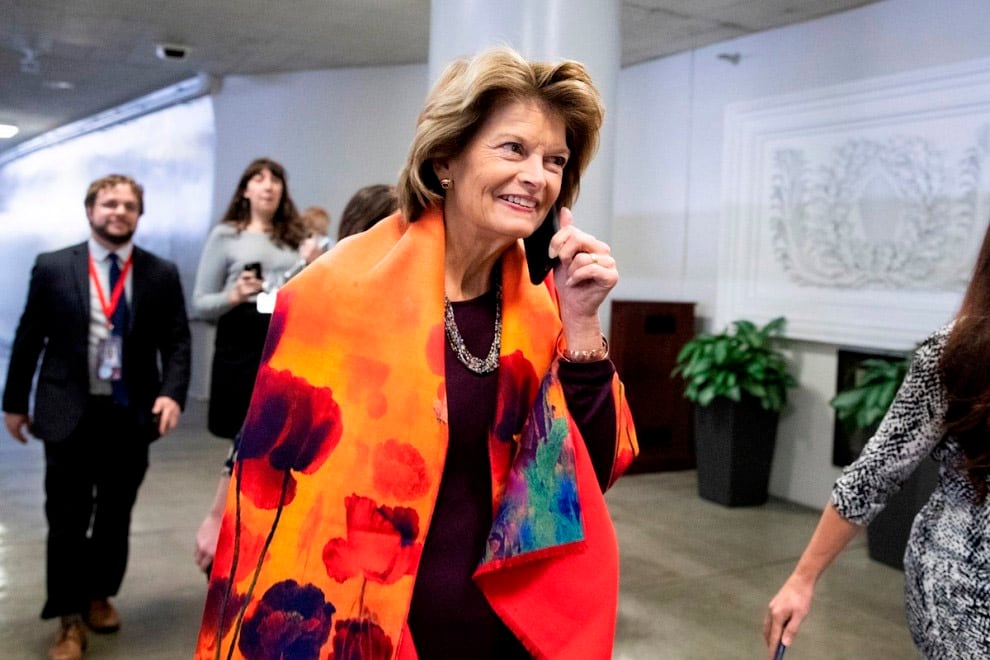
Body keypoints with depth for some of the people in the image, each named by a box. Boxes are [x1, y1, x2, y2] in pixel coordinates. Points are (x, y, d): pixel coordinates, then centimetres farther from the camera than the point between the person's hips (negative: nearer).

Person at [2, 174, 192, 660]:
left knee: (116, 516, 14)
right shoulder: (52, 266, 0)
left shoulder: (162, 273, 2)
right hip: (69, 413, -1)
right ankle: (69, 620, 17)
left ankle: (99, 595, 34)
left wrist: (172, 393, -15)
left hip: (132, 415, 1)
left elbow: (177, 341, 0)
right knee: (68, 519, 5)